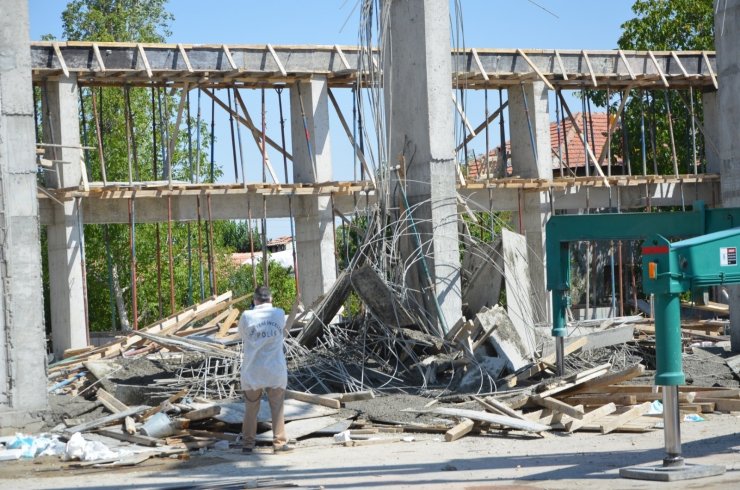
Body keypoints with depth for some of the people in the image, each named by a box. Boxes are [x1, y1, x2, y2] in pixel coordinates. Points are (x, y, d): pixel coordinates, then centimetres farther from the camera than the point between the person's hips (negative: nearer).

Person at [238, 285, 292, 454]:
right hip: (275, 369, 0)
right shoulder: (280, 314, -1)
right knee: (277, 407, 8)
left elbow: (242, 336, 8)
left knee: (251, 408, 8)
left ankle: (248, 444, 10)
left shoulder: (247, 316, -7)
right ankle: (279, 442, 7)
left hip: (253, 370, 0)